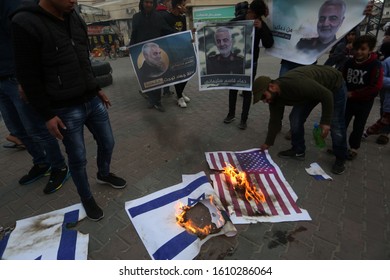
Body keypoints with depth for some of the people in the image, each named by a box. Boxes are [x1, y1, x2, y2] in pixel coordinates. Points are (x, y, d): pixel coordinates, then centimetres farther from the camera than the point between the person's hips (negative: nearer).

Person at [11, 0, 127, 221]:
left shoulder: (76, 19, 7)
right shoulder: (26, 23, -13)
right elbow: (29, 76, -12)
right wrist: (47, 114, -12)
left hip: (92, 100, 6)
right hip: (66, 110, -6)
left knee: (107, 143, 17)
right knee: (78, 158, 6)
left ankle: (104, 174, 46)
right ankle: (87, 199, 30)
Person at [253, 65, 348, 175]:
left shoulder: (295, 84, -42)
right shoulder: (275, 97, -16)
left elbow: (326, 94, -33)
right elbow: (275, 120, -7)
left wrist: (325, 122, -30)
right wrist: (268, 143, -4)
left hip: (334, 85, -6)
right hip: (312, 91, 6)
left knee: (335, 124, -8)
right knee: (295, 119, -6)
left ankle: (340, 159, 12)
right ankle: (298, 151, 11)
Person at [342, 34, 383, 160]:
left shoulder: (375, 65, -14)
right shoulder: (349, 62, -2)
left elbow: (375, 87, -18)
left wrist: (353, 93, -20)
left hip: (364, 102, -3)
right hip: (348, 99, 3)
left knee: (358, 126, 9)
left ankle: (354, 148, 25)